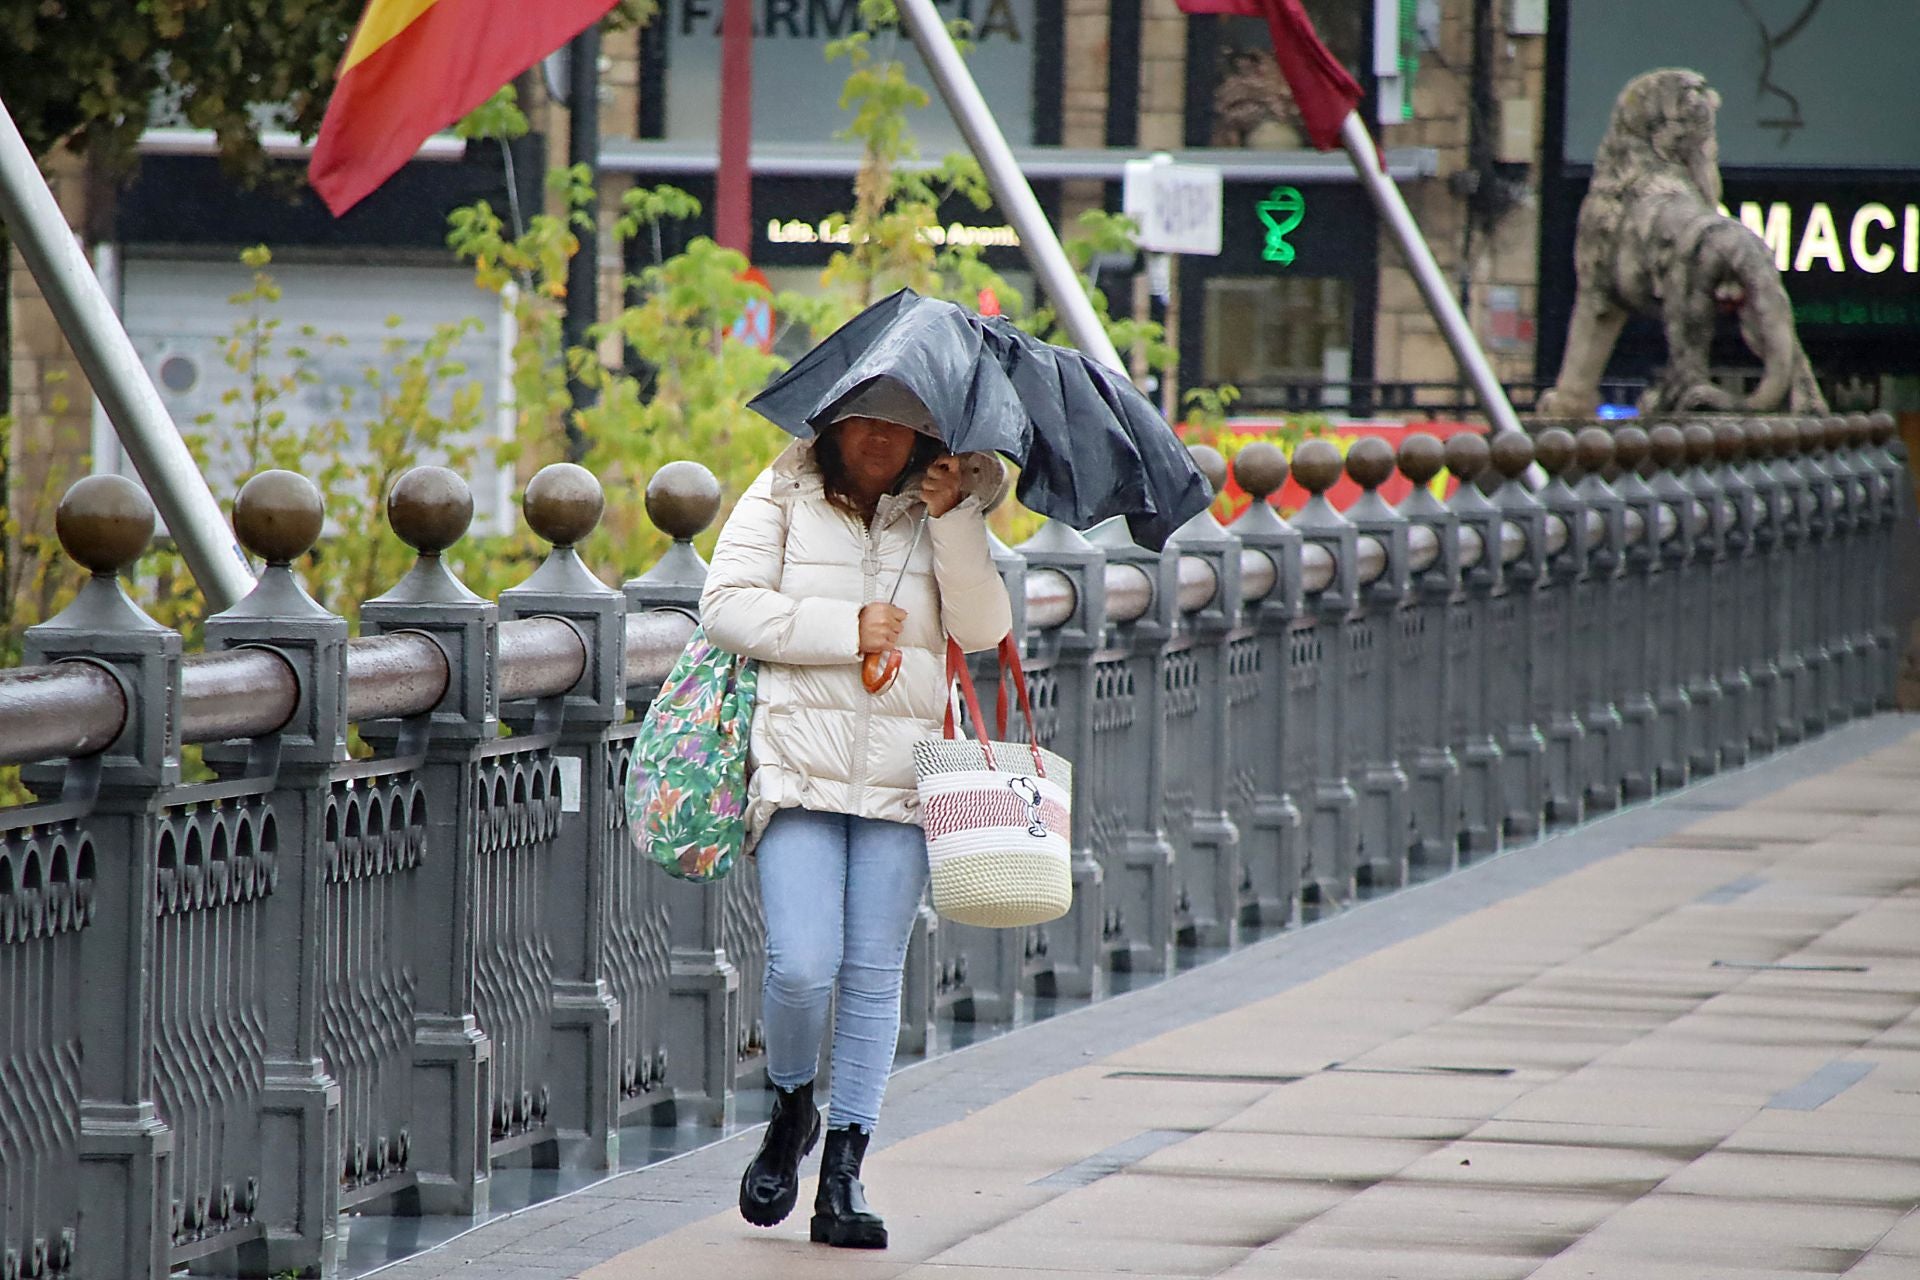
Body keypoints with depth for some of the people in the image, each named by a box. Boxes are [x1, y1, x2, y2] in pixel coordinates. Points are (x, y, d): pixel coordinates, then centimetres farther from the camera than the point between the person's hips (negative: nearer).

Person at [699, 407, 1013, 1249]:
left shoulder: (938, 516, 10)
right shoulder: (783, 500, 5)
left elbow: (984, 628, -1)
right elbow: (726, 606, -4)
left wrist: (954, 518, -12)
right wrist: (847, 628, -11)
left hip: (901, 779, 2)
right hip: (800, 768, -2)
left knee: (874, 975, 0)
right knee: (803, 965, -14)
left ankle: (843, 1178, 7)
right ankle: (790, 1110, 15)